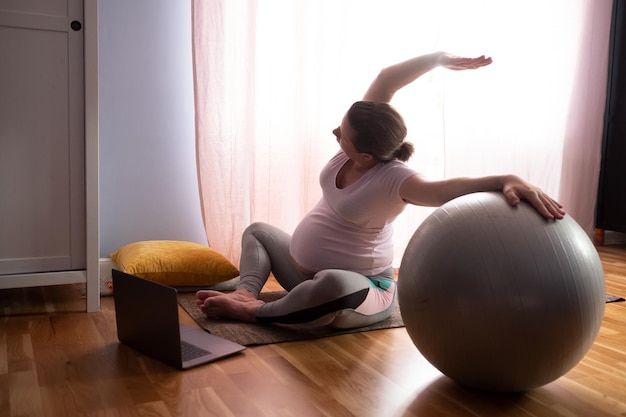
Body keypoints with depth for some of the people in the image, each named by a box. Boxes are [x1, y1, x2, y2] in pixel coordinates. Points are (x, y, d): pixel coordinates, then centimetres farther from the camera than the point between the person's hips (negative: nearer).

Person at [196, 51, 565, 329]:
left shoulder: (392, 180, -28)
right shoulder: (361, 144, -10)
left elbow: (448, 189, -44)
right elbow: (385, 81, -12)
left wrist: (508, 180, -61)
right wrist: (439, 59, -17)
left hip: (357, 289, -8)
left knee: (333, 283, -44)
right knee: (258, 230, 20)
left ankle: (255, 313, -21)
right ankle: (247, 292, -7)